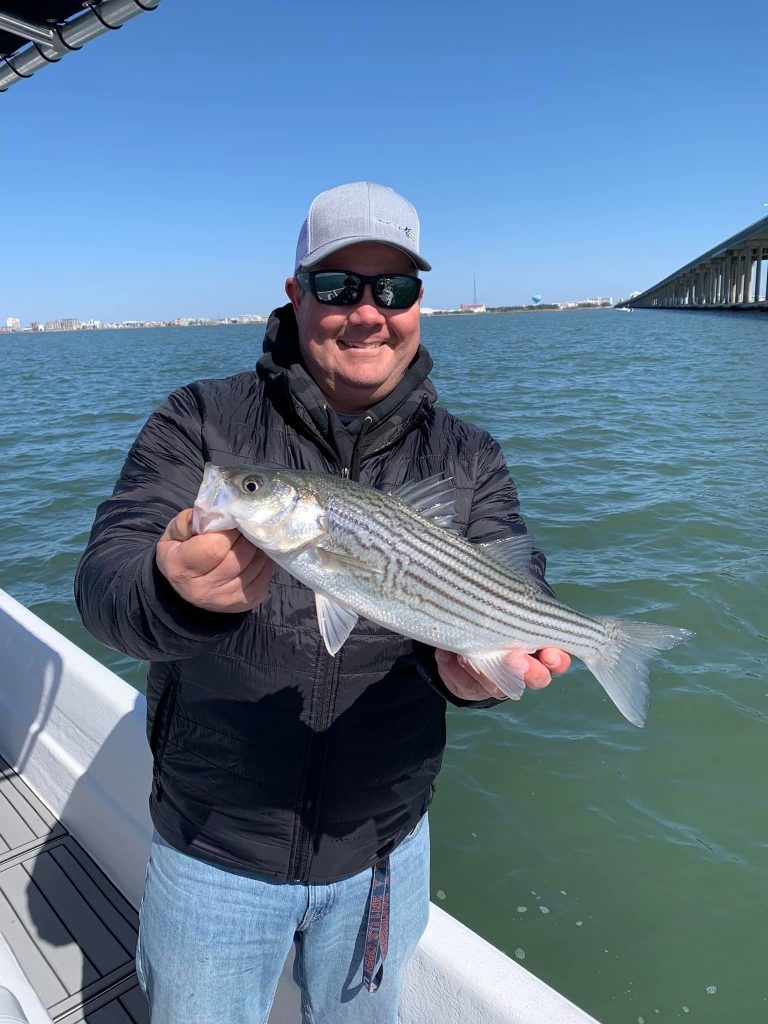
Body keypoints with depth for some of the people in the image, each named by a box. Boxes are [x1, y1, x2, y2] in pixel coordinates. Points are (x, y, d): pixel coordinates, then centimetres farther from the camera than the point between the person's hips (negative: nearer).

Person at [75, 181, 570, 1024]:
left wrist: (468, 663, -37)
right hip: (213, 849, -1)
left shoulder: (468, 461, -5)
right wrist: (179, 593, -44)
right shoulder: (200, 423, -11)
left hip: (381, 847, 2)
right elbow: (102, 582, -20)